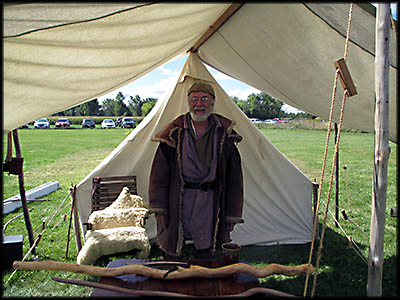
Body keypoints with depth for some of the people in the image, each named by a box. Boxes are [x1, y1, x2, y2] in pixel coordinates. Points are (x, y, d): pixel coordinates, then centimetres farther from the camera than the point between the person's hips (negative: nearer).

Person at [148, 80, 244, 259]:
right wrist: (159, 210, -1)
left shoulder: (224, 136, 0)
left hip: (210, 208, 0)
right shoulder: (175, 134, -2)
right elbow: (159, 175, 2)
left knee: (206, 258, 10)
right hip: (177, 206, 0)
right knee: (171, 261, 11)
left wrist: (232, 216, 5)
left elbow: (234, 178, 4)